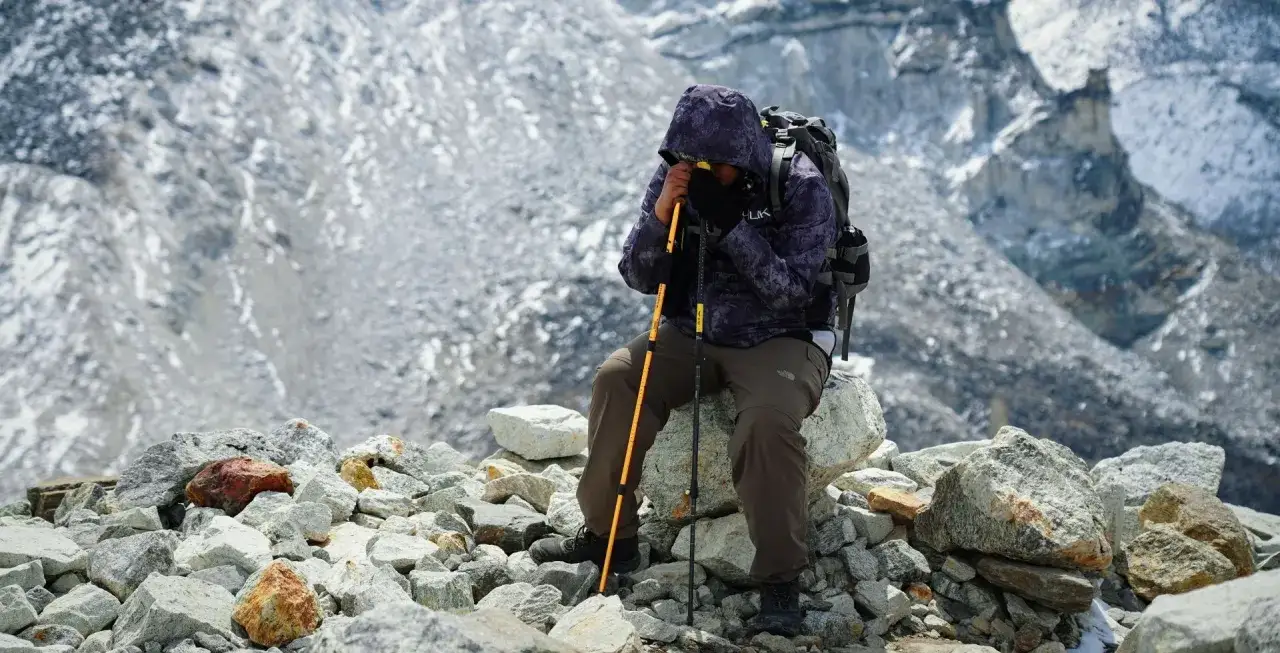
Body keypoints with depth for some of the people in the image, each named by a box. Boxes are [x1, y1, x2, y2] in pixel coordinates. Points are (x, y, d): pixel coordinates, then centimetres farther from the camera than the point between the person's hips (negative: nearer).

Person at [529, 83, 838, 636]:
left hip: (780, 338, -4)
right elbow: (638, 276, -4)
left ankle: (780, 581, -18)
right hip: (693, 332, 5)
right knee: (618, 377, -19)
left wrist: (733, 222, -29)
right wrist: (661, 214, -22)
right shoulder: (675, 177, -5)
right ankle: (609, 536, -4)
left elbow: (791, 290, -22)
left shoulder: (801, 186, -17)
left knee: (768, 420, -34)